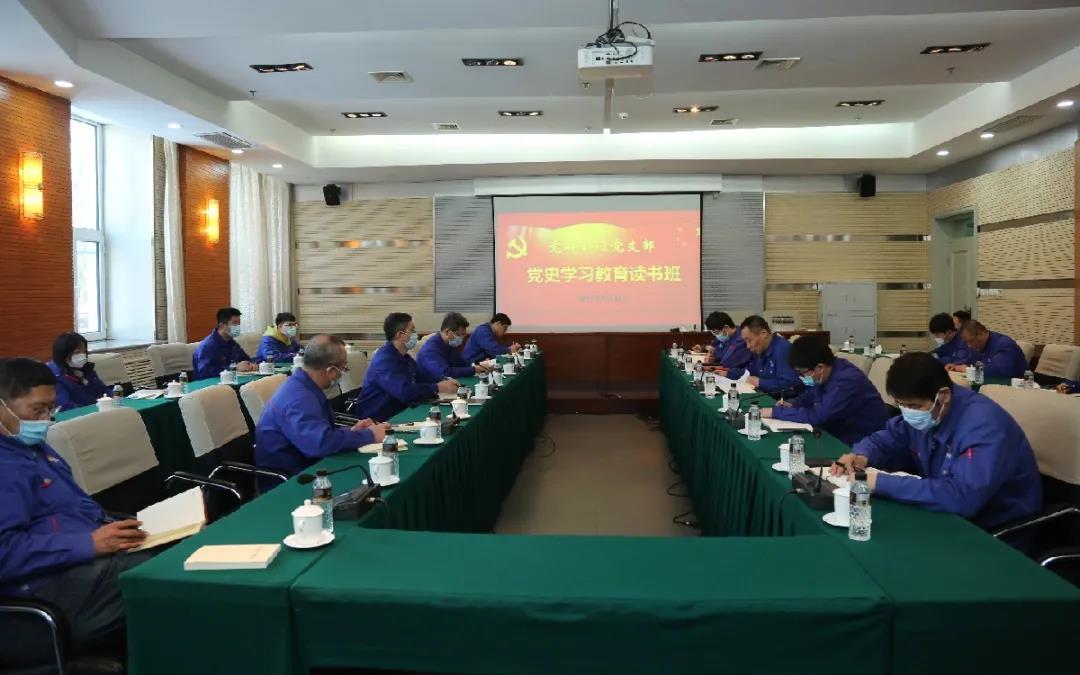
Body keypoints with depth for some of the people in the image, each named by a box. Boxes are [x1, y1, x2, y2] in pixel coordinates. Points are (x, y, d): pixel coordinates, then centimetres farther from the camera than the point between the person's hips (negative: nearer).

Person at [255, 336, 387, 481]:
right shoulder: (298, 398, -25)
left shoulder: (302, 386, 6)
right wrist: (369, 435, -23)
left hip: (304, 467, 9)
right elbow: (321, 443, -36)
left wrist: (351, 432, 0)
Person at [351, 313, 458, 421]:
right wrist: (438, 388, -23)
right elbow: (405, 391, -31)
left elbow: (421, 376, 21)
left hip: (397, 413, 9)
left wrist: (444, 381, 1)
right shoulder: (384, 360, -20)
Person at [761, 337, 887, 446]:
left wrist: (775, 412, -24)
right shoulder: (826, 374, -1)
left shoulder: (846, 381, -28)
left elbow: (817, 416, -31)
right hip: (840, 435, 8)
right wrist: (792, 404, -1)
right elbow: (812, 393, 20)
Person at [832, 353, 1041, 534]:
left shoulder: (983, 425, -28)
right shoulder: (921, 413, -3)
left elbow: (962, 497, -39)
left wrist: (883, 483, -33)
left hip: (999, 532, -7)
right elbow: (883, 440, 12)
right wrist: (861, 456, -12)